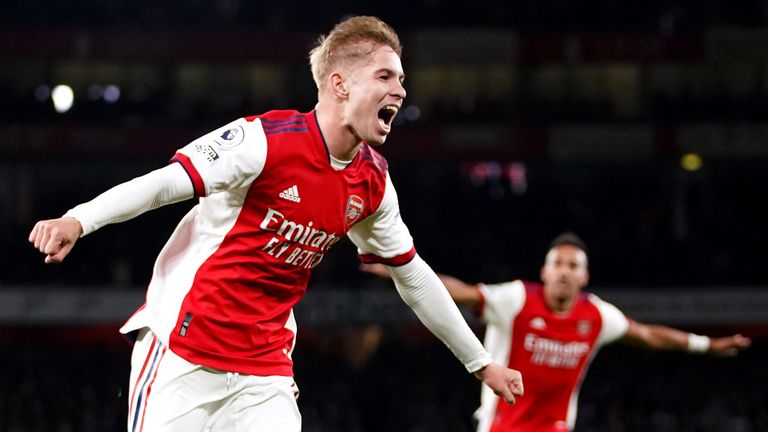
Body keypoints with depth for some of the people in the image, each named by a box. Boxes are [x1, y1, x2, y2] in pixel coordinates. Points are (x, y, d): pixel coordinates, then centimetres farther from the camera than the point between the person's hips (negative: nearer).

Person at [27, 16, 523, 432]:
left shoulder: (373, 181, 6)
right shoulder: (266, 139, -14)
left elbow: (413, 276, 18)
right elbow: (162, 184, -19)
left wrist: (480, 361, 25)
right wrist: (76, 221, -35)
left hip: (265, 368, 5)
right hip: (184, 351, -5)